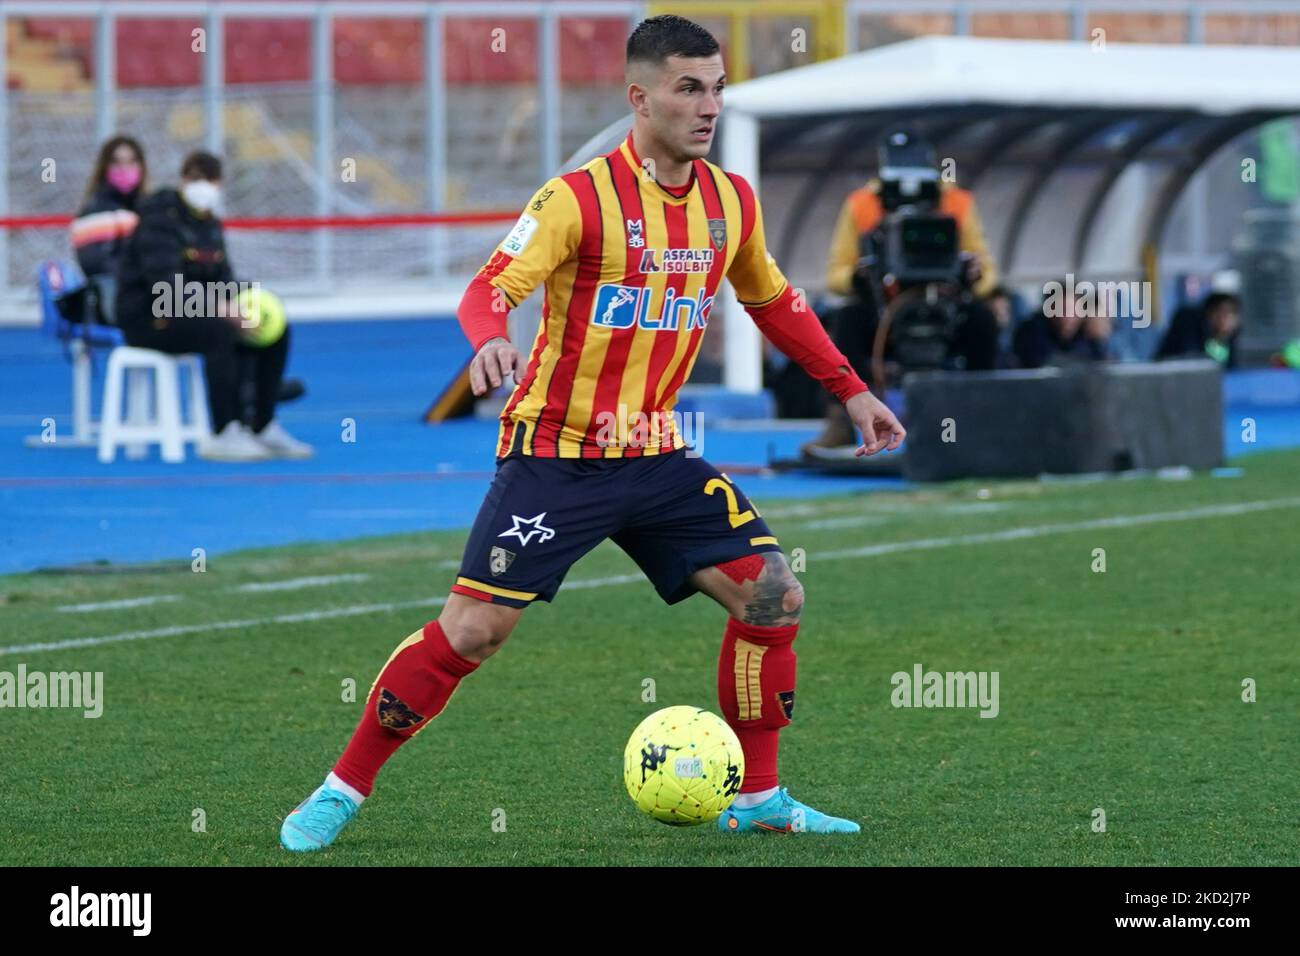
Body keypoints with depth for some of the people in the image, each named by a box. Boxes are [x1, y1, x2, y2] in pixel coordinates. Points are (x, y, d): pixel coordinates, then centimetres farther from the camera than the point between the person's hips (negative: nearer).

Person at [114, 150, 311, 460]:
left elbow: (222, 276, 12)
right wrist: (217, 307, -35)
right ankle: (224, 434, -32)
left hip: (194, 311, 9)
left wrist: (237, 304, -12)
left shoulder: (210, 223, 13)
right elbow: (165, 282, -26)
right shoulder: (160, 218, -14)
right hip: (147, 318, -9)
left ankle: (262, 427, 3)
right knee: (221, 331, -35)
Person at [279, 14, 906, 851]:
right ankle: (344, 790, 4)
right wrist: (490, 338, -45)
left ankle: (757, 797, 9)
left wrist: (851, 391, 21)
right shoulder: (581, 197, -14)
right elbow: (493, 288, -23)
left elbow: (776, 303, 22)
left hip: (656, 457, 6)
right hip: (555, 457, -5)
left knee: (775, 598, -5)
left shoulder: (732, 203, 4)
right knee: (473, 627, -10)